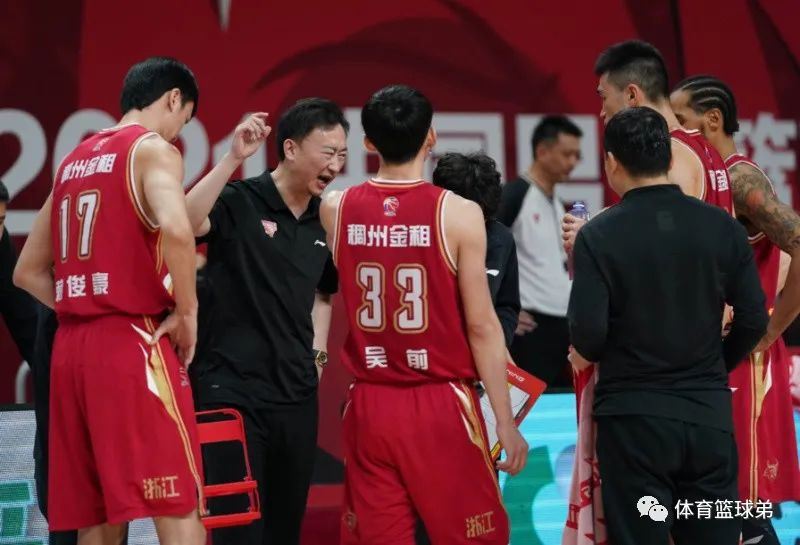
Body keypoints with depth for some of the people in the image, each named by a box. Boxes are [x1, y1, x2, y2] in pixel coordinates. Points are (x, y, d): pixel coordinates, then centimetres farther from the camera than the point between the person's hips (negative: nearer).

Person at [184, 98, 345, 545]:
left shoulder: (324, 223, 10)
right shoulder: (239, 202, -9)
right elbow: (185, 221, -30)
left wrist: (318, 353, 14)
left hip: (298, 393, 7)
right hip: (232, 387, -6)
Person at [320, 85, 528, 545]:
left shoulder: (335, 208, 1)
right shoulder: (458, 213, -9)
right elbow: (482, 326, -9)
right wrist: (507, 422, -3)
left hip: (369, 407, 3)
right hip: (441, 405, -3)